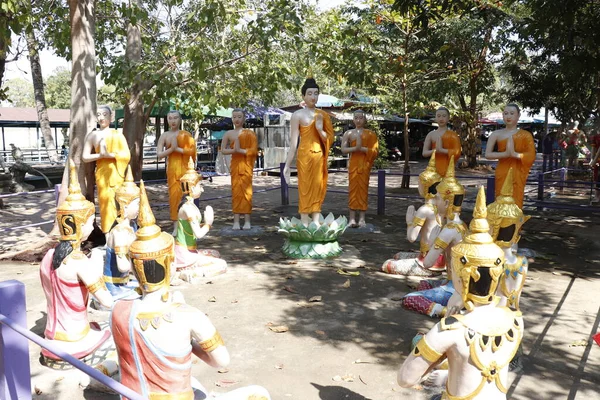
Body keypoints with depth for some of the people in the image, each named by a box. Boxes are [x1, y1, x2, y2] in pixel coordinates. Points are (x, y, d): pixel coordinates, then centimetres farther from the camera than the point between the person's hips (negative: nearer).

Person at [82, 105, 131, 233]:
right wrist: (100, 155, -12)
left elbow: (127, 155, -4)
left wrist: (109, 154, -17)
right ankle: (108, 231, 8)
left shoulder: (117, 134, 4)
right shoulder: (92, 135, 7)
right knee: (105, 201, 0)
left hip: (116, 173, -1)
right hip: (101, 173, 1)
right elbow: (85, 157, 3)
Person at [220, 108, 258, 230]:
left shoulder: (249, 133, 0)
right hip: (235, 164, 2)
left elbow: (254, 150, -7)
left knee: (246, 191, -1)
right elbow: (223, 150, 3)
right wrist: (234, 150, -13)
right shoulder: (228, 134, 6)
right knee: (236, 191, 1)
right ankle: (236, 221, 3)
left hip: (246, 165, -2)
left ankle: (247, 221, 3)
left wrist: (240, 150, -17)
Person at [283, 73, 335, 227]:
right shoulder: (298, 115, -4)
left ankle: (316, 223, 14)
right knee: (305, 189, -2)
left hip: (319, 156, 5)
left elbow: (328, 139, 11)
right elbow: (293, 141, -7)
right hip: (304, 156, -5)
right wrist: (287, 165, -10)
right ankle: (305, 224, 4)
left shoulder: (322, 115, 10)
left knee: (318, 189, 7)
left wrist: (320, 129, -9)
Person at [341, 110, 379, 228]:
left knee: (363, 189, 0)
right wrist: (355, 148, -18)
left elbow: (375, 150, -2)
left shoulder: (370, 133, 7)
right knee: (353, 189, -3)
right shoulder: (349, 133, 8)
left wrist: (362, 149, -14)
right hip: (353, 164, 0)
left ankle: (362, 219, 5)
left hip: (365, 164, 0)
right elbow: (343, 149, -2)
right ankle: (352, 218, -1)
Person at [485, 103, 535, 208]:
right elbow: (487, 154, -4)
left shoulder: (525, 135, 3)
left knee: (516, 203, -3)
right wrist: (505, 154, -17)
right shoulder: (497, 134, 4)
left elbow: (531, 156, -7)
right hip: (502, 174, 1)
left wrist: (515, 154, -22)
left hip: (517, 175, -1)